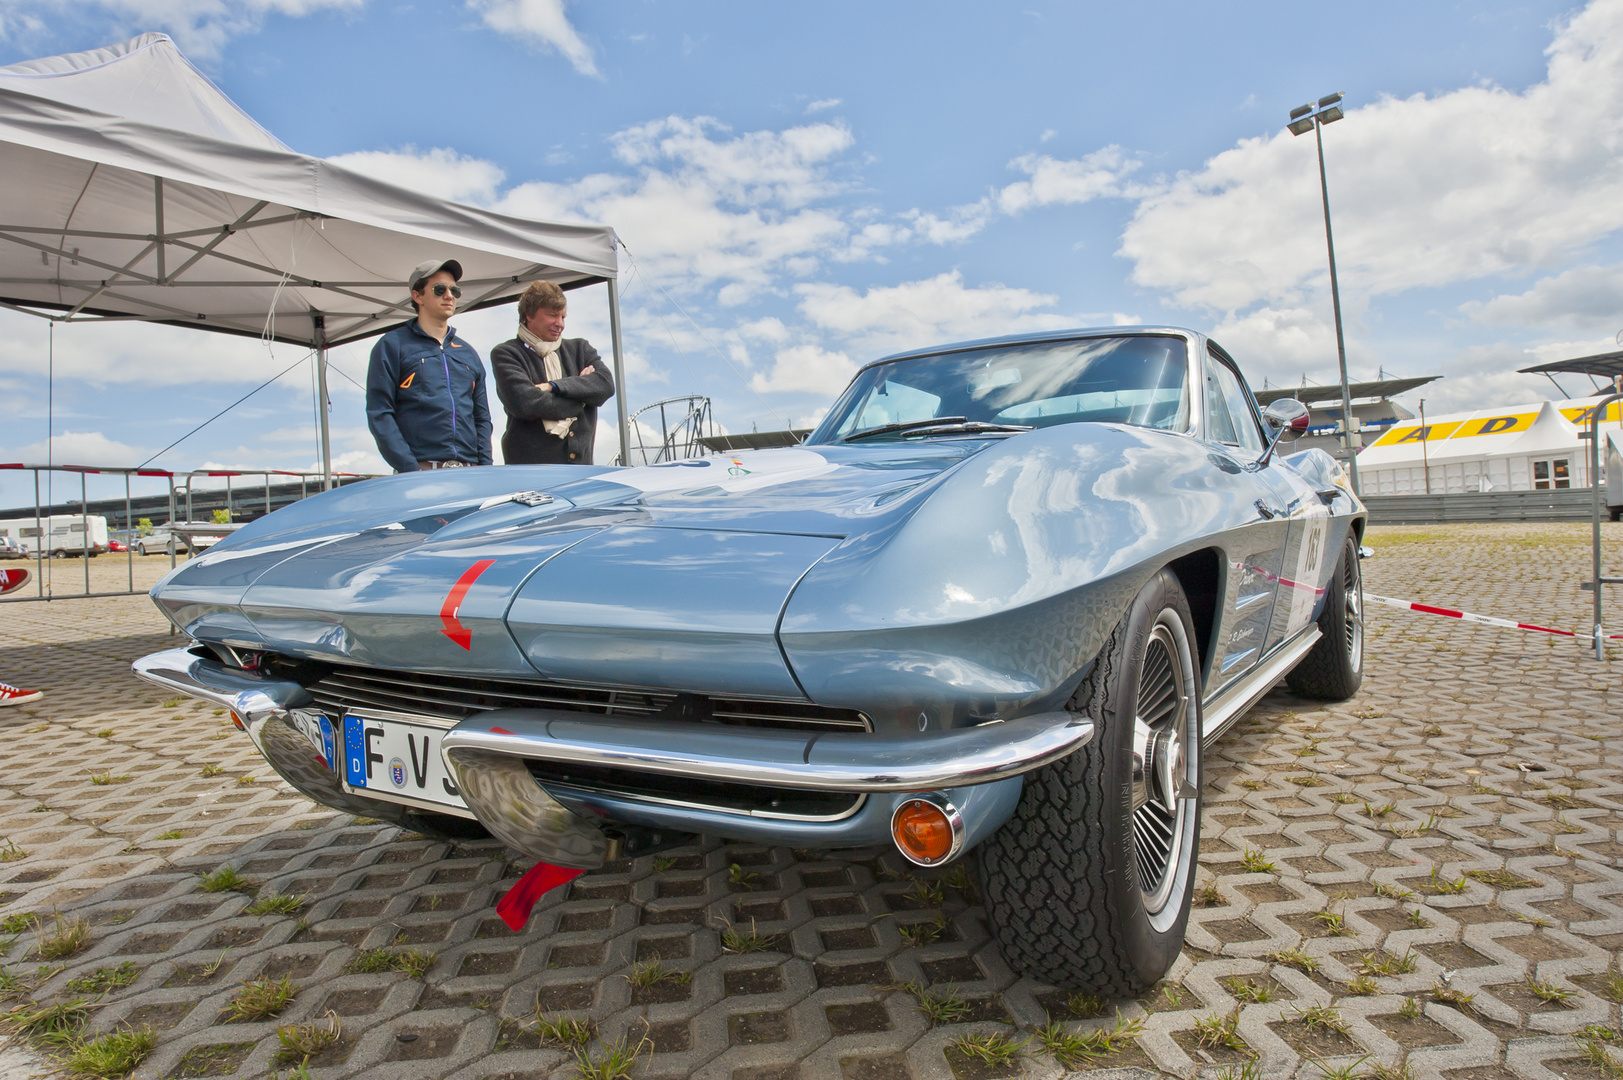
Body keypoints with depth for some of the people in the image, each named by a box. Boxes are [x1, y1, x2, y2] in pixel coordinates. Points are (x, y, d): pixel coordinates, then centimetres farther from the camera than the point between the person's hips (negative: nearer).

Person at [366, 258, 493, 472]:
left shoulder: (468, 353, 21)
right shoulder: (392, 346, 6)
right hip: (421, 470, -4)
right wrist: (410, 470, -13)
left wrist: (486, 470, 5)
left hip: (469, 475, 4)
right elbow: (379, 414, -2)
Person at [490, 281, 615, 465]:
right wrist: (580, 397, -2)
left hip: (580, 460, 5)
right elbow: (525, 403, -12)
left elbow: (606, 383, 0)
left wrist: (553, 386, -10)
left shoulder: (579, 348, 18)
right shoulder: (505, 354, 4)